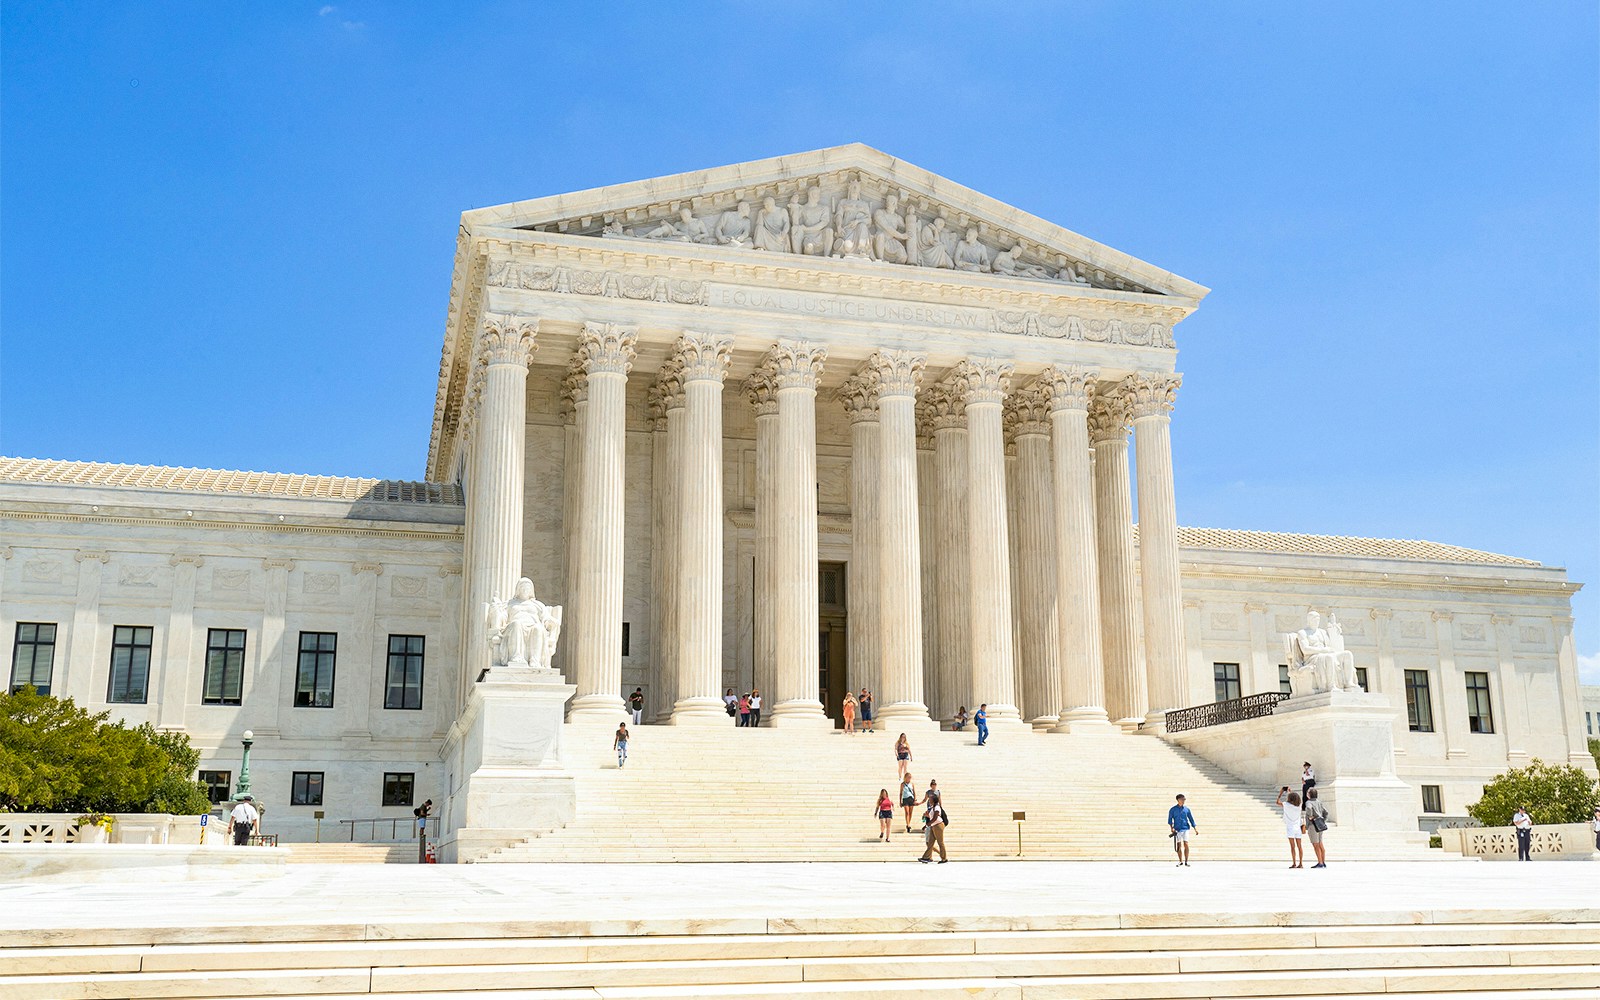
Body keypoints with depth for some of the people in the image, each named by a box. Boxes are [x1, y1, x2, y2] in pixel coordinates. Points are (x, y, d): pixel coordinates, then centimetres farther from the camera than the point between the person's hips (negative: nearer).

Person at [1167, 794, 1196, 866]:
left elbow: (1191, 819, 11)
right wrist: (1171, 827, -10)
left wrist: (1195, 829, 6)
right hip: (1177, 830, -1)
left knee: (1186, 845, -9)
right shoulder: (1173, 810, 2)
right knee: (1179, 846, 2)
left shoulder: (1186, 809, 7)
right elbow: (1170, 819, 4)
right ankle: (1181, 862, 11)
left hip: (1186, 829, 1)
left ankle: (1186, 862, -3)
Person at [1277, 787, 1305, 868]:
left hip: (1290, 827, -5)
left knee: (1293, 846, -6)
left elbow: (1278, 802, 2)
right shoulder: (1299, 806, 2)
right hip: (1298, 827, 5)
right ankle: (1301, 863, 8)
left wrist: (1280, 793, 12)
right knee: (1299, 846, 7)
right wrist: (1289, 792, 31)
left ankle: (1294, 863, -9)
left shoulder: (1287, 805, -11)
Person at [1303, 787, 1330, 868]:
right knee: (1320, 845, 12)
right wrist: (1323, 821, 16)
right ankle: (1324, 863, 14)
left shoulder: (1308, 802, -10)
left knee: (1316, 845, -5)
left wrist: (1310, 816, -19)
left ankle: (1320, 863, -6)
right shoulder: (1319, 802, 13)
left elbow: (1308, 808, -33)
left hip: (1313, 825, -8)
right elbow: (1326, 812, 15)